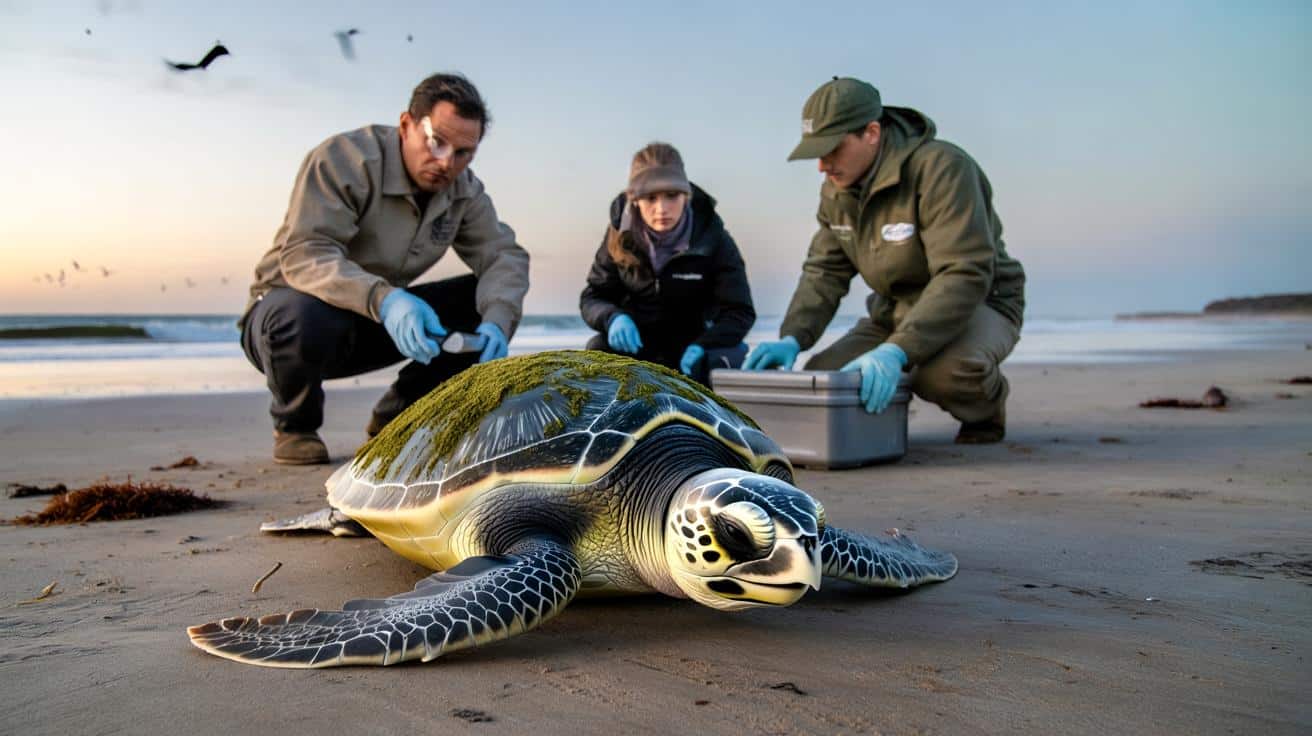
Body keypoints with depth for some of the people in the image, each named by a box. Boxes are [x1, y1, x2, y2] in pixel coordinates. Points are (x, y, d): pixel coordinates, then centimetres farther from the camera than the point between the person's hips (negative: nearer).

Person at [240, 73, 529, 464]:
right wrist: (383, 299, -50)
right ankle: (295, 426, -7)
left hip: (379, 320, 5)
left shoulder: (463, 190, -3)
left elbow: (504, 255, -10)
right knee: (304, 314, -41)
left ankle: (397, 416, 3)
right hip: (290, 311, -5)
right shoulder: (345, 158, -22)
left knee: (492, 300, -9)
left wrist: (497, 321, -32)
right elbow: (303, 255, -33)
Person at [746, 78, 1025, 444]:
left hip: (980, 304, -6)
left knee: (946, 370, -39)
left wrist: (896, 351, -45)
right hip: (895, 310, 6)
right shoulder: (836, 190, -1)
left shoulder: (941, 169, -26)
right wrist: (791, 339, -19)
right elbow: (824, 272, 0)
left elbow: (965, 277, -34)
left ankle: (986, 404, -3)